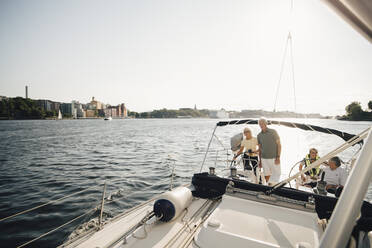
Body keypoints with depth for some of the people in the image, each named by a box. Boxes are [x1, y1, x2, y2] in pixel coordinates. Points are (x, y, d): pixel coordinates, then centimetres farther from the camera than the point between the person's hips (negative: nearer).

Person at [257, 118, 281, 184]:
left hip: (274, 158, -2)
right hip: (264, 158, 3)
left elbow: (279, 145, -6)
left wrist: (278, 157, -13)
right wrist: (260, 160, 12)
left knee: (277, 173, 4)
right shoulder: (259, 135, 5)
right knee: (267, 175, 7)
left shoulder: (273, 132, -4)